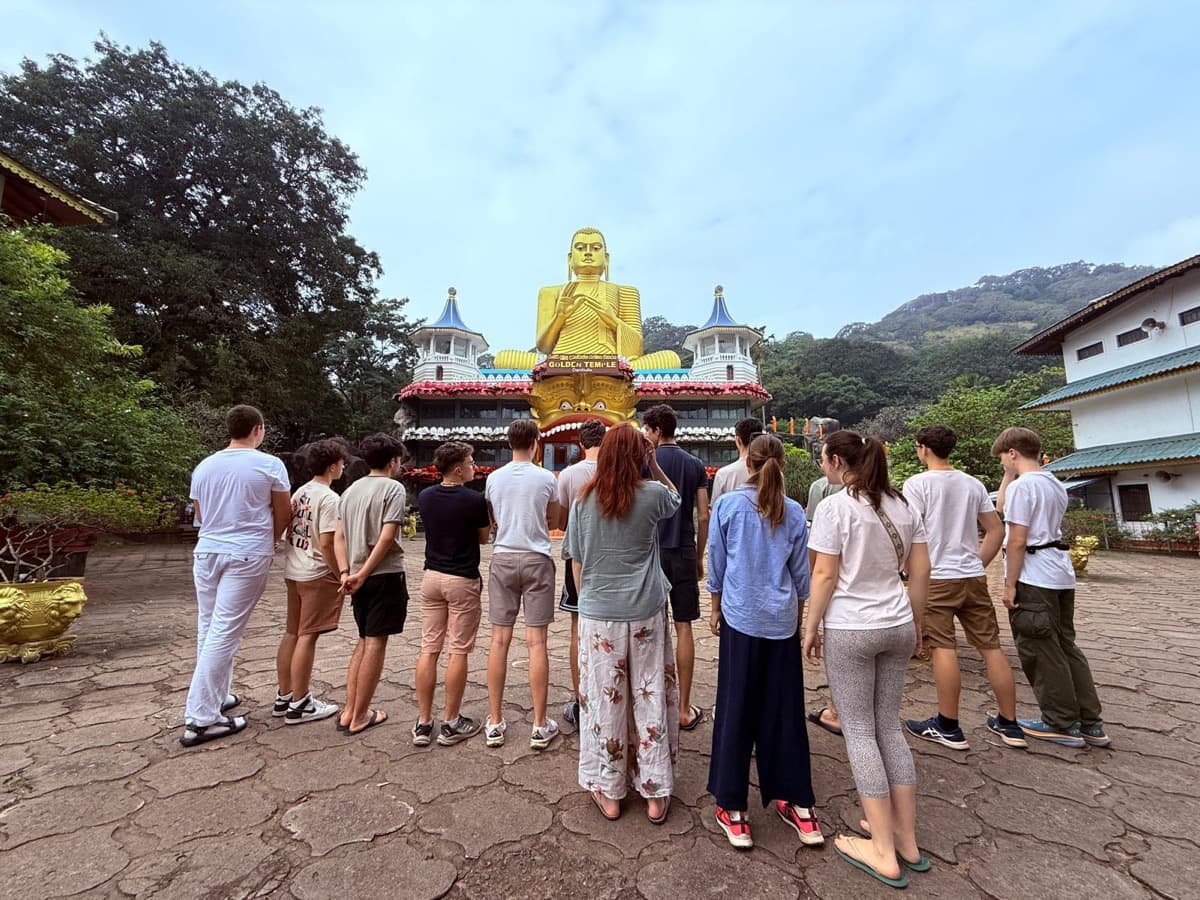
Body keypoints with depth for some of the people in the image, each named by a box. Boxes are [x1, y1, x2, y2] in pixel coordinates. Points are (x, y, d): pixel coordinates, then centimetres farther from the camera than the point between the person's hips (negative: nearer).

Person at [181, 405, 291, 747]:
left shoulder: (204, 466, 7)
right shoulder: (270, 465, -8)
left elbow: (199, 515, 19)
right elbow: (283, 514, 0)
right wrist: (269, 542, 18)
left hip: (207, 552, 6)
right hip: (246, 556, -6)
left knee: (208, 629, 16)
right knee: (224, 633, -3)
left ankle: (215, 696, 28)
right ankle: (200, 719, 2)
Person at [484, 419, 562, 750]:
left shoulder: (494, 478, 2)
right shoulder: (546, 479, -5)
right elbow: (553, 521, 8)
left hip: (503, 559, 3)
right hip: (536, 560, -2)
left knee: (499, 639, 8)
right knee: (536, 641, 2)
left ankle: (495, 723, 17)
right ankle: (540, 725, 10)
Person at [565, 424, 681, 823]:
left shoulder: (583, 500, -2)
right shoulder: (652, 494, -7)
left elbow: (576, 561, 4)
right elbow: (675, 498, 17)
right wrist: (654, 466, 11)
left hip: (598, 613, 1)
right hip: (645, 612, -1)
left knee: (603, 700, 12)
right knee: (650, 699, 12)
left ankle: (608, 792, 27)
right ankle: (655, 794, 25)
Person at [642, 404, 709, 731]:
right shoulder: (695, 464, 3)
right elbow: (703, 516, 3)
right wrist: (699, 556, 13)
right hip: (684, 553, 2)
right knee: (683, 628, 7)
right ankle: (684, 709, 15)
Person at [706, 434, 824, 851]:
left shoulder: (727, 505, -7)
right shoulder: (794, 512, -1)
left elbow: (716, 565, 0)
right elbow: (801, 573, 7)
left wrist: (716, 610, 12)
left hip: (741, 618, -2)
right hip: (782, 622, 2)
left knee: (736, 712, 8)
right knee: (785, 711, 14)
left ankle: (733, 809, 18)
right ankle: (798, 805, 27)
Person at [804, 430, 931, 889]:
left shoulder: (835, 506, -14)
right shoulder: (901, 504, 5)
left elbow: (824, 576, -15)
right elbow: (920, 570, 9)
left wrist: (811, 628, -4)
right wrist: (913, 620, 19)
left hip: (849, 630, -6)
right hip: (897, 627, 6)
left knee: (859, 731, 7)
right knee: (889, 726, 18)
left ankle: (884, 853, 16)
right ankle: (906, 840, 28)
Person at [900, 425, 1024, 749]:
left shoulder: (917, 483, -8)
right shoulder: (972, 483, 10)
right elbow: (996, 531, 12)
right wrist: (977, 564, 17)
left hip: (936, 577, -6)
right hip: (973, 577, 6)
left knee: (944, 648, -1)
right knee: (990, 646, 11)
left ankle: (949, 728, 8)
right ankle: (1009, 724, 23)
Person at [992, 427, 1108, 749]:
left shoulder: (1021, 486, -15)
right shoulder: (1056, 485, 13)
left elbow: (1017, 541, -19)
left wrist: (1009, 585, -13)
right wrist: (1010, 476, 17)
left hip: (1034, 578, -9)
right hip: (1061, 574, 9)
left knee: (1040, 651, 3)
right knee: (1066, 645, 17)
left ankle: (1062, 724, 13)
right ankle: (1090, 723, 23)